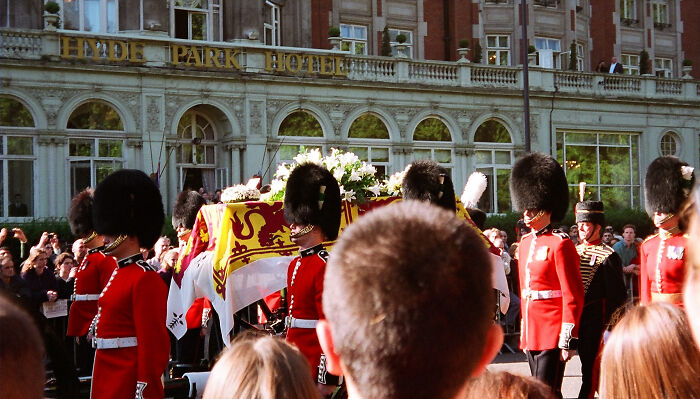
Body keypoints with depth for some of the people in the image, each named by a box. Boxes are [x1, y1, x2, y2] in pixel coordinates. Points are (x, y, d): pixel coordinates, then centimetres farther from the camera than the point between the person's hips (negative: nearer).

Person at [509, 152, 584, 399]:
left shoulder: (560, 245, -11)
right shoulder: (525, 244, 13)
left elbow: (573, 297, -13)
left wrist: (569, 339, -16)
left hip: (552, 334, -8)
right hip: (531, 332, 8)